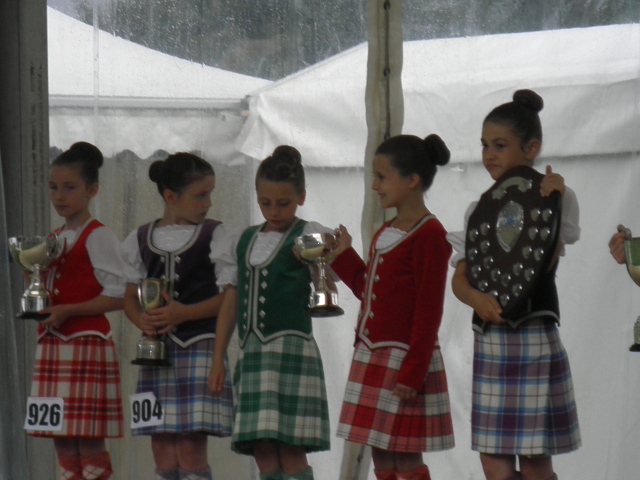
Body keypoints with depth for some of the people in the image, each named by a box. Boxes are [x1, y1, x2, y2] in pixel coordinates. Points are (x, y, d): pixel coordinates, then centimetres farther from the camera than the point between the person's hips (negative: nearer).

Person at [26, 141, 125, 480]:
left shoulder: (98, 237, -6)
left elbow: (118, 295, -12)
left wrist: (68, 311, -19)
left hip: (87, 343, -8)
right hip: (51, 345, 8)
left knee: (89, 444, -9)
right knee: (63, 443, 7)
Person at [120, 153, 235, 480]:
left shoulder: (216, 236, 0)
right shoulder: (141, 239, 11)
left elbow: (229, 298, -5)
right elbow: (130, 297, 14)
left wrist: (183, 313, -18)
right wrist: (142, 319, -8)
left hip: (200, 345, -4)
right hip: (158, 349, 4)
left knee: (191, 447, -10)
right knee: (162, 450, 4)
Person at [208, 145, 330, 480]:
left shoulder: (309, 235, 0)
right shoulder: (246, 240, 17)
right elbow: (233, 299, 19)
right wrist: (218, 359, 16)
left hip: (291, 346, -6)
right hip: (251, 352, 6)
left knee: (291, 452, -10)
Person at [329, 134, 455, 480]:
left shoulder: (429, 234, -14)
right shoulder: (385, 233, 14)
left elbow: (429, 312, -17)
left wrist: (412, 372, -20)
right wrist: (343, 256, 18)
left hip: (404, 357, -9)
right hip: (371, 357, 9)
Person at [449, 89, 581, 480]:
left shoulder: (558, 197, -1)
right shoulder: (481, 208, 14)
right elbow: (459, 278, 6)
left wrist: (548, 205, -18)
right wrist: (477, 299, -16)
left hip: (534, 336, -5)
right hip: (490, 341, 5)